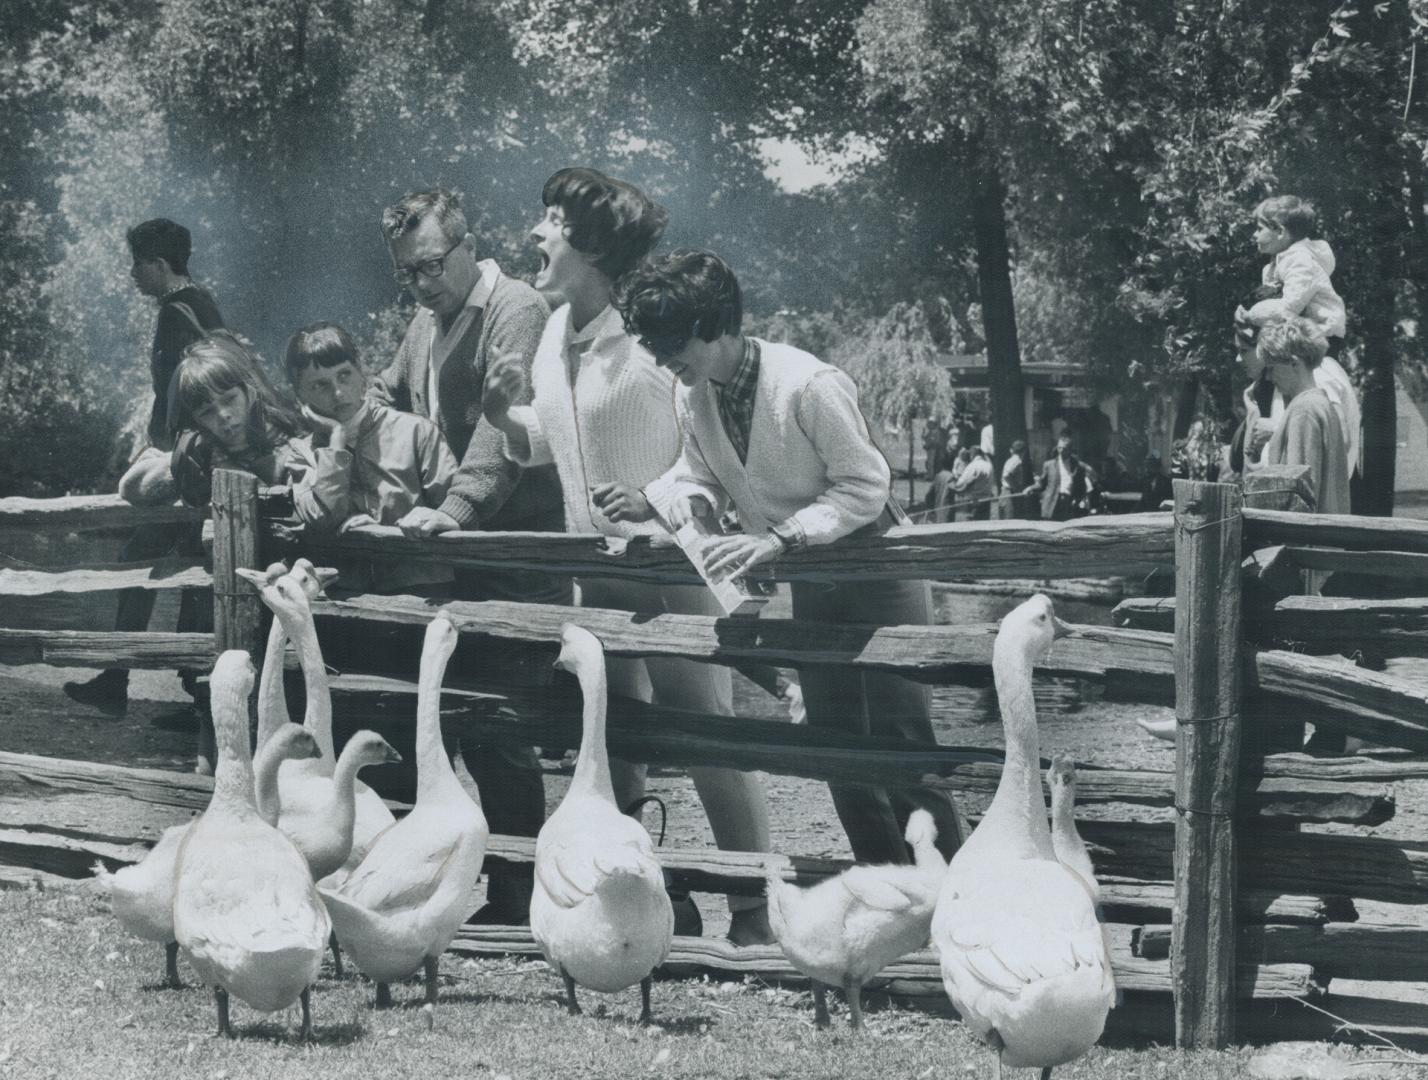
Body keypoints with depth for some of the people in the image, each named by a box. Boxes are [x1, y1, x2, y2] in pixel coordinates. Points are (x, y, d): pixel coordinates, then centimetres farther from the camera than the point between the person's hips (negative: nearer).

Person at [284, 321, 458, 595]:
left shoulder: (414, 430, 8)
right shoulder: (306, 453, 14)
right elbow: (322, 517, -5)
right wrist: (337, 438, -1)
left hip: (419, 585, -3)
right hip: (350, 590, 3)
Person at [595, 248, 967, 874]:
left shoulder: (807, 386, -28)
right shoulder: (693, 394, -6)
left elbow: (866, 486, -23)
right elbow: (701, 480, 6)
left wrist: (778, 537, -32)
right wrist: (650, 501, -15)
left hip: (874, 570, -8)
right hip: (811, 584, 8)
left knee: (900, 739, -10)